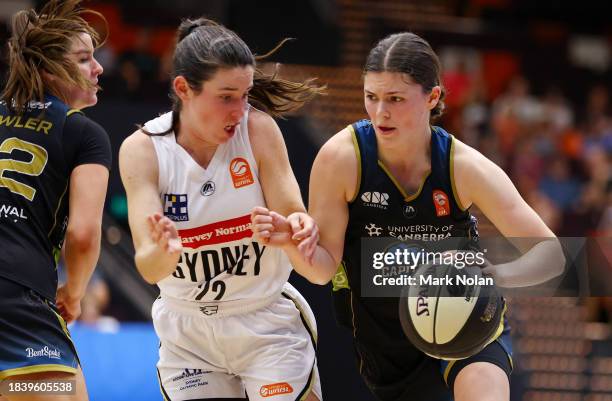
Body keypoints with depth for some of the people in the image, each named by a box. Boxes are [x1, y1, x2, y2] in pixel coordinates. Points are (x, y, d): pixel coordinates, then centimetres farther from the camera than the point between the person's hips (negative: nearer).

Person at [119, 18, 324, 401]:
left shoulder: (259, 129, -13)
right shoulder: (142, 150, -14)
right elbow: (148, 267, -21)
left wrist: (299, 227, -39)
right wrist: (162, 252, -44)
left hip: (267, 326, -1)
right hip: (187, 336, 1)